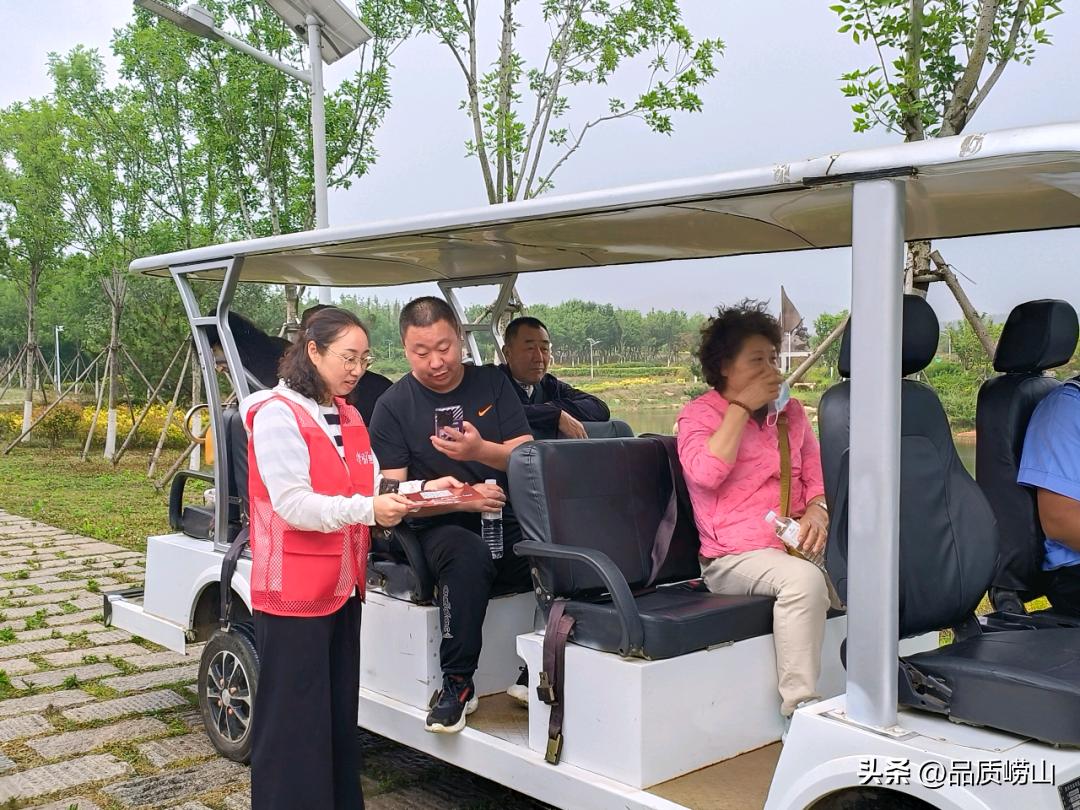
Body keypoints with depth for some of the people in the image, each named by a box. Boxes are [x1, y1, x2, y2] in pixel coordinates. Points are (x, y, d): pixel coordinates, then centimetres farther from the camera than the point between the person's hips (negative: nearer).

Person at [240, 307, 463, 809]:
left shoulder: (348, 416, 13)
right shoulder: (276, 413, -13)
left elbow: (370, 488, 9)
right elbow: (294, 504, -22)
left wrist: (423, 490, -6)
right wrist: (369, 510, -30)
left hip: (343, 586, 8)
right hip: (293, 591, -8)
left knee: (341, 713, 16)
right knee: (294, 721, -1)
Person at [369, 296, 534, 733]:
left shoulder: (493, 382, 10)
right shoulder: (393, 406, 3)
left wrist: (480, 451, -18)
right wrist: (461, 499, -18)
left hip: (511, 518, 3)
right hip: (443, 527, -3)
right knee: (469, 556, -36)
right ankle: (457, 682, -22)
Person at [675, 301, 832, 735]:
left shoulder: (789, 412, 20)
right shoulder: (700, 414, 2)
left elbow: (816, 472, 20)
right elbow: (706, 473, -16)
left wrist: (817, 511, -3)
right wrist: (742, 406, -12)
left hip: (796, 544, 6)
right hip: (735, 558, -6)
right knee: (804, 579, -35)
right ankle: (800, 710, -28)